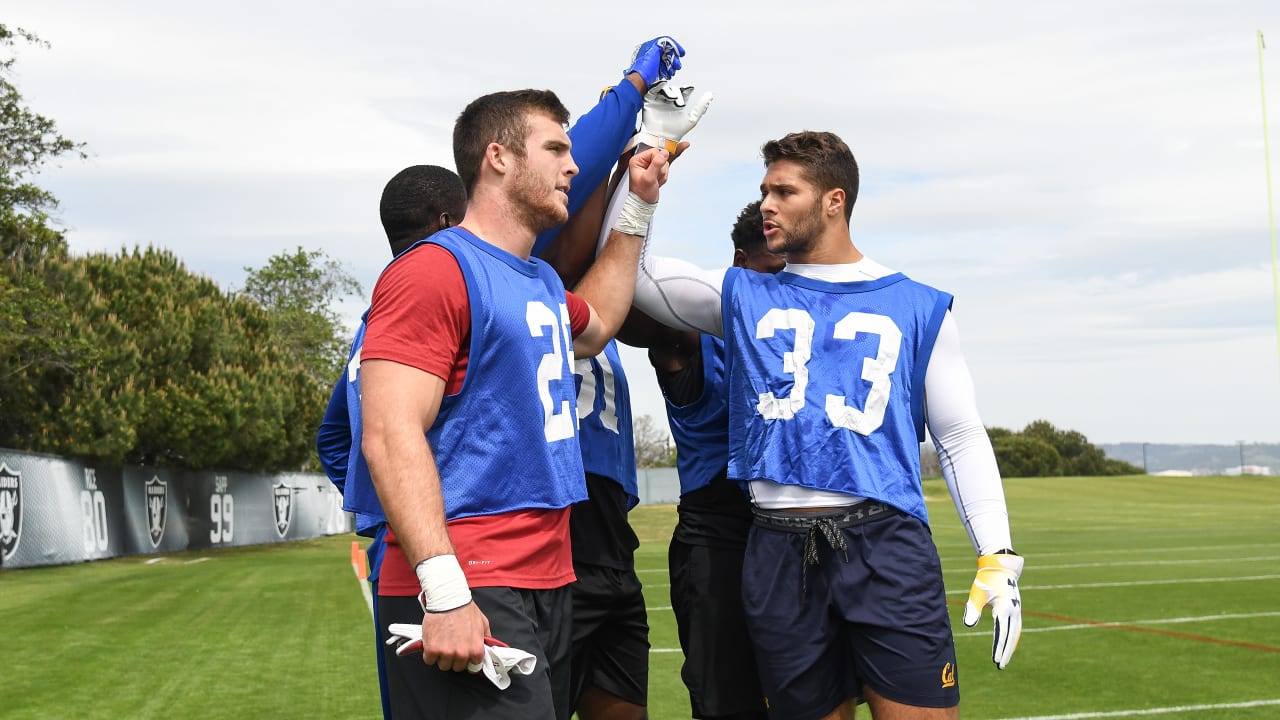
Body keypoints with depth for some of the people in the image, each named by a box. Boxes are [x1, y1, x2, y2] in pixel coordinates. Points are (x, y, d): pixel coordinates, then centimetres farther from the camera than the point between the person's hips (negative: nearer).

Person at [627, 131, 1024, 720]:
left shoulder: (918, 308, 11)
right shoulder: (741, 297, 15)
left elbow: (960, 437, 10)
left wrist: (998, 558, 2)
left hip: (887, 540, -2)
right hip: (780, 548, 2)